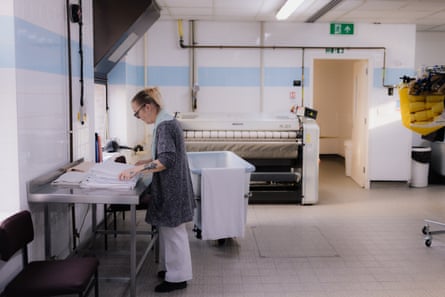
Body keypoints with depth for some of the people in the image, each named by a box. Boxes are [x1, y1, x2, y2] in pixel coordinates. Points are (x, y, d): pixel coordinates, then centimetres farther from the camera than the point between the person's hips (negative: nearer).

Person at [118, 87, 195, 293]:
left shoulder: (165, 125, -19)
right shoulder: (165, 122, 11)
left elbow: (166, 160, -26)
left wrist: (136, 169, -26)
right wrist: (144, 162, 11)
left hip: (171, 188, -10)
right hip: (169, 187, 10)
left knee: (173, 231, 1)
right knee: (167, 229, 18)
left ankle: (177, 277, 12)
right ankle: (170, 268, 30)